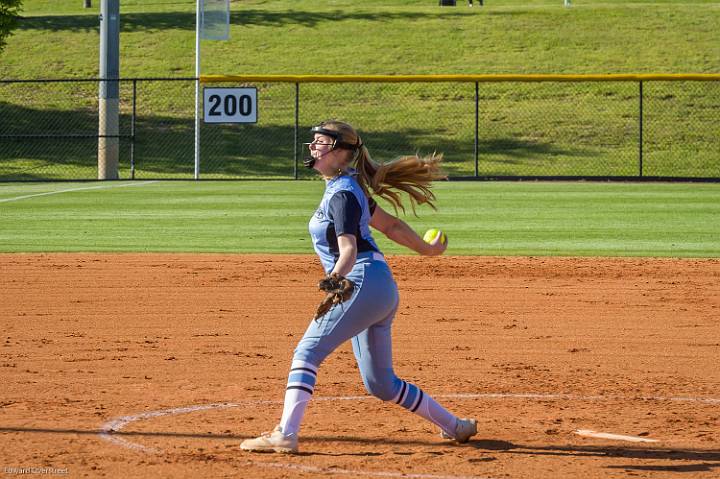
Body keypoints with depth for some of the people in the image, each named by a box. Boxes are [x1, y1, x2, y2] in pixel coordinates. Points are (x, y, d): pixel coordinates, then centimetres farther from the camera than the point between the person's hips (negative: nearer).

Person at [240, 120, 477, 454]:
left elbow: (349, 249, -25)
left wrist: (336, 277, -43)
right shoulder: (349, 189, 17)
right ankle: (454, 426, 25)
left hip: (364, 284, -10)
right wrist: (426, 249, 37)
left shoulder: (343, 194, -12)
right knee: (381, 384, 16)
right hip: (380, 291, 10)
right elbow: (389, 224, 26)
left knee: (307, 351, -17)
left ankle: (285, 435, -28)